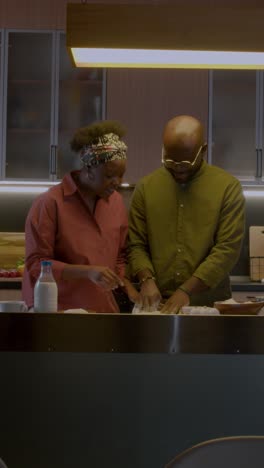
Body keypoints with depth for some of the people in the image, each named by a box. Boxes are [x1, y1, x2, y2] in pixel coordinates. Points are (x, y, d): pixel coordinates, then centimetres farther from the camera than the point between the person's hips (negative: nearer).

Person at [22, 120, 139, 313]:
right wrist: (87, 271, -25)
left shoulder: (117, 201, 4)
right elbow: (36, 264, -14)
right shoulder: (50, 203, -14)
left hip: (104, 311, 5)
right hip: (58, 313, -5)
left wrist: (129, 289, -3)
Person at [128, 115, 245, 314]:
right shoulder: (146, 187, 7)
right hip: (157, 304, 1)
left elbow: (228, 249, -8)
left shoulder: (228, 187, -1)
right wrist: (147, 279, -11)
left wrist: (186, 290, -14)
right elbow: (136, 244, 7)